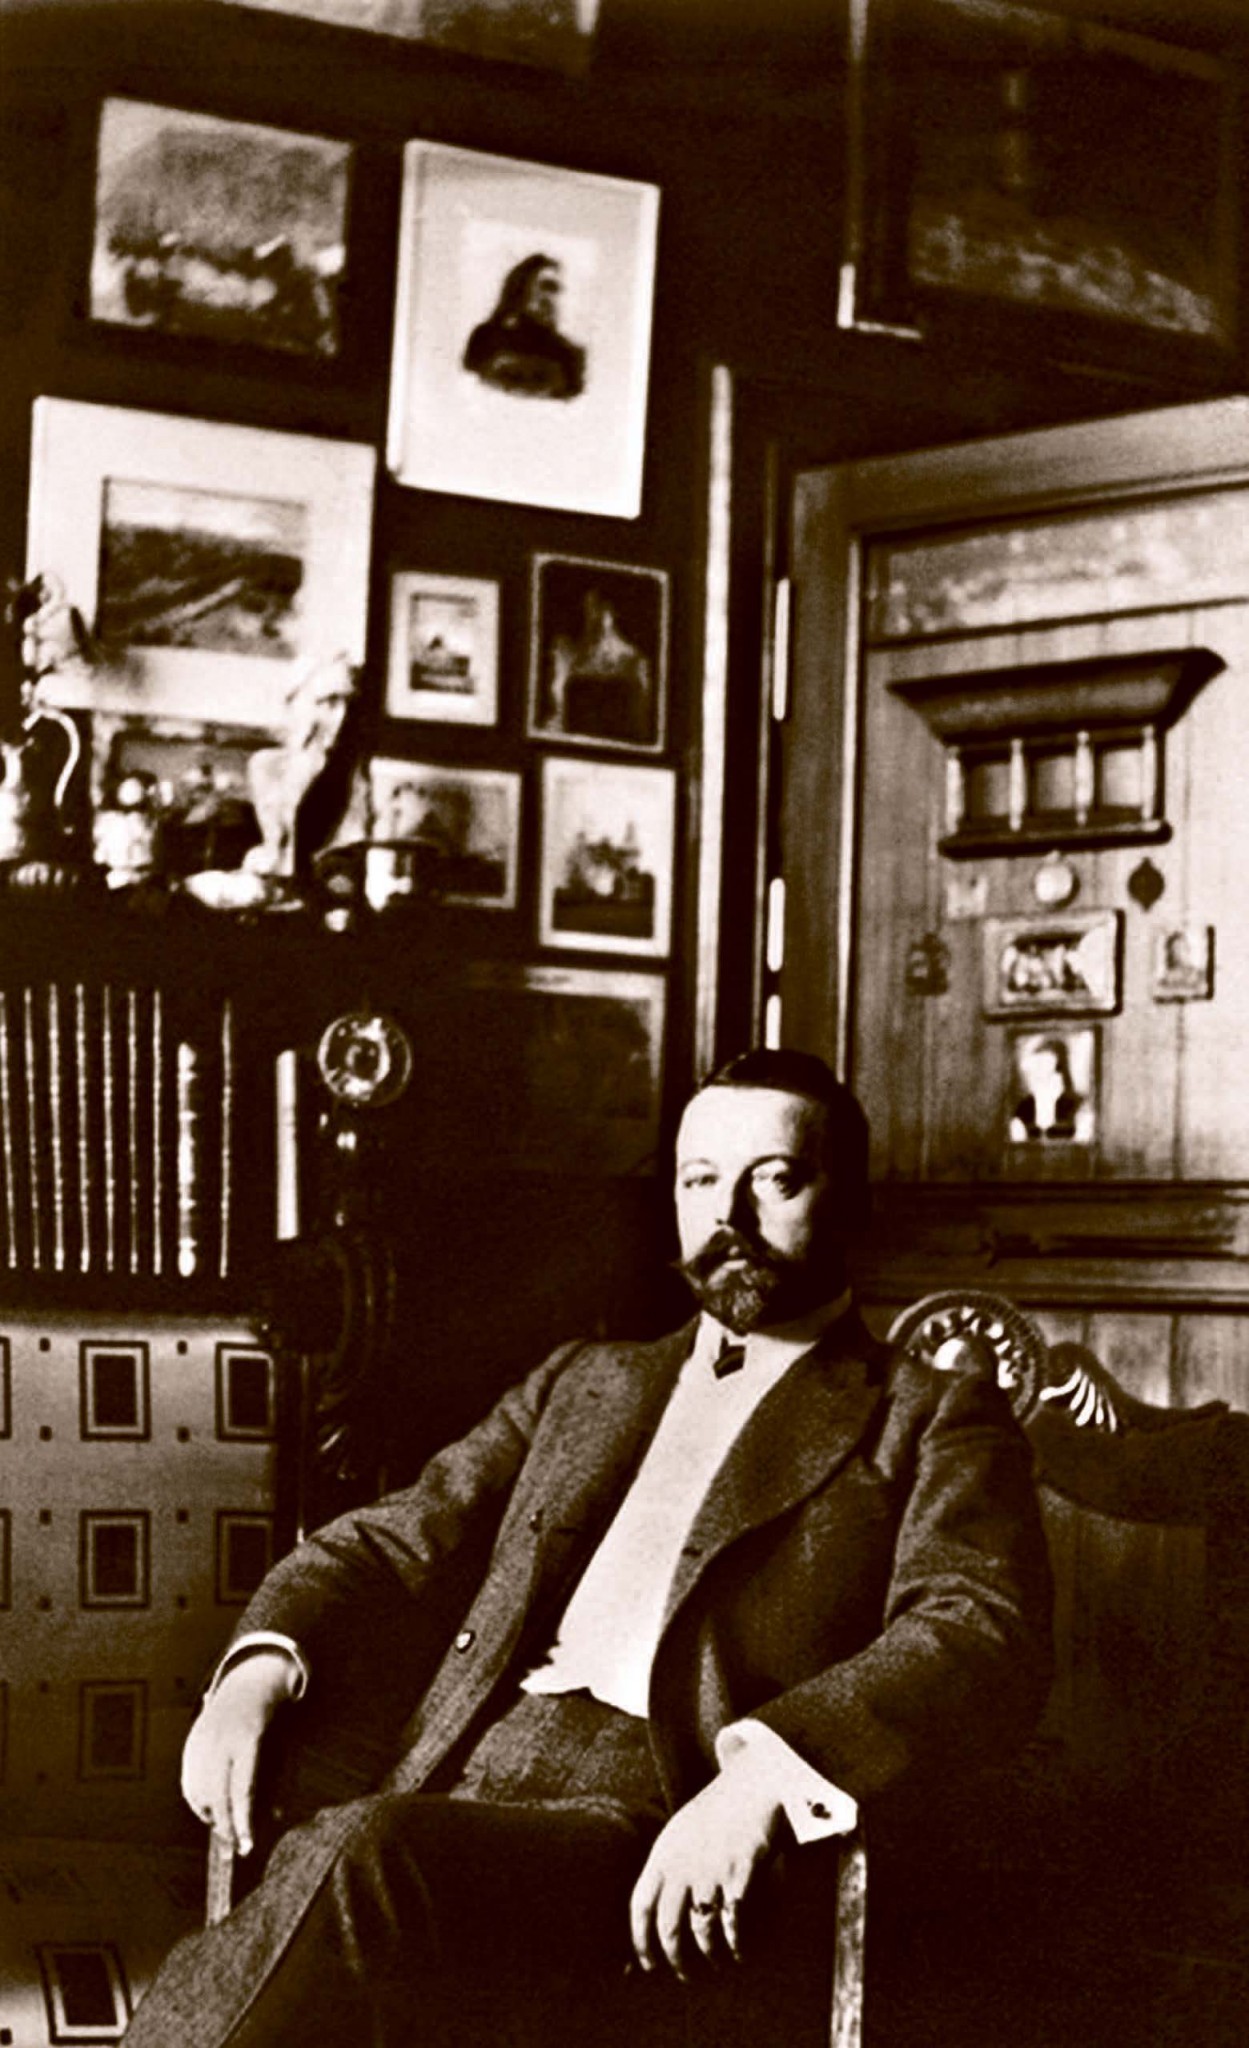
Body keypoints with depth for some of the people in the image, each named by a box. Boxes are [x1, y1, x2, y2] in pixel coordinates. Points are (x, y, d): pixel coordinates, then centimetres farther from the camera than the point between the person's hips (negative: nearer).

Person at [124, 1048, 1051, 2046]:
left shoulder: (933, 1419, 13)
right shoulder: (585, 1383, 31)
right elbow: (391, 1546, 25)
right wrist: (261, 1669, 2)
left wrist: (761, 1777, -23)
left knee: (365, 1857, -34)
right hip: (467, 1776, 4)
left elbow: (989, 1645, -5)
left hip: (658, 1824, -4)